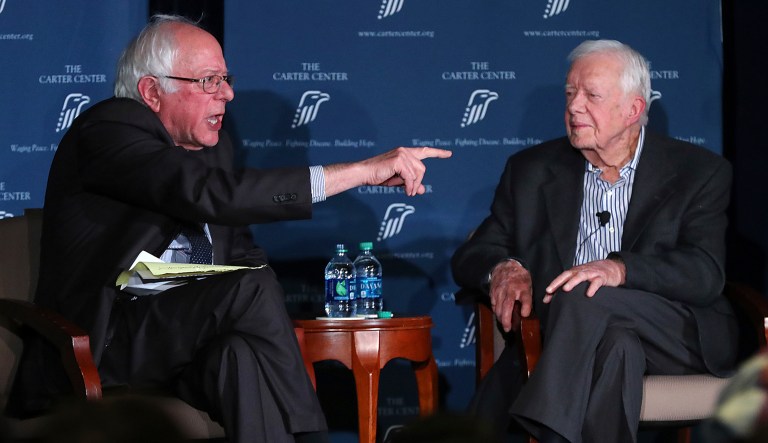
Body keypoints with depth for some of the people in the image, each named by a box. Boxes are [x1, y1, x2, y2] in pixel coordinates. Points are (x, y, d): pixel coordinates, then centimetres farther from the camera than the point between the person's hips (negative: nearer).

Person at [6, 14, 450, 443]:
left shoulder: (212, 145, 15)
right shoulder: (108, 130, -10)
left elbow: (241, 254, 19)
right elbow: (209, 195, -24)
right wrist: (366, 170, -24)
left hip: (188, 339, 6)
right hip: (99, 346, -6)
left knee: (243, 354, -29)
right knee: (255, 288, -25)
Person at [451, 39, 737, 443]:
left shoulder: (701, 172, 5)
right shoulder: (531, 171, 15)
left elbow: (707, 273, -10)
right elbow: (470, 258, 12)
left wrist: (620, 269, -28)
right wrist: (501, 269, -13)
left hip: (676, 335, -2)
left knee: (583, 298, -32)